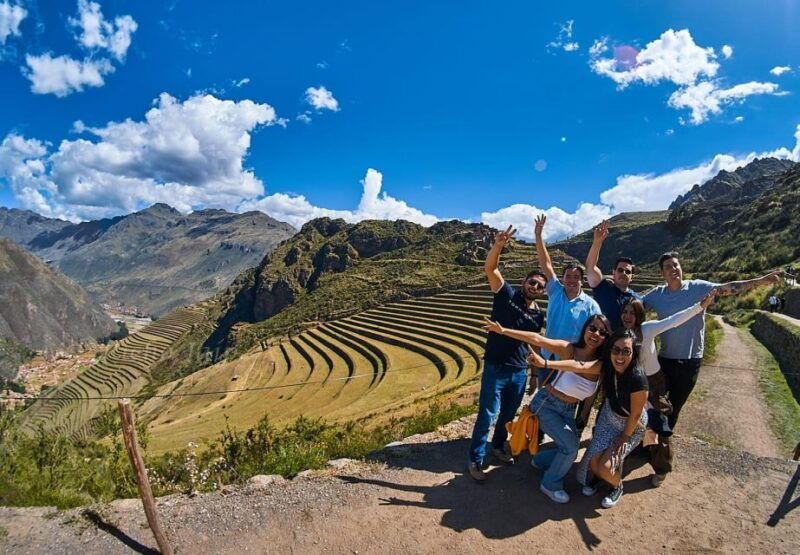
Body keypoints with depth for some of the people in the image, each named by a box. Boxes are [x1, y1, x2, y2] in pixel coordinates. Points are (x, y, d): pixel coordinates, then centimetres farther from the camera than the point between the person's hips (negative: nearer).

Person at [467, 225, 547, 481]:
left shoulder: (539, 315, 5)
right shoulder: (507, 294, -9)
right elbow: (490, 268, -24)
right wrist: (498, 246, -41)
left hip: (520, 372, 5)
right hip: (495, 368, -5)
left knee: (509, 413, 19)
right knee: (487, 415, 0)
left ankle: (498, 446, 42)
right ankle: (475, 460, 14)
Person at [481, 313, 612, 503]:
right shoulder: (569, 349, -23)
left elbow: (591, 396, 1)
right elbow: (537, 339, -34)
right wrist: (503, 330, -41)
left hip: (569, 410, 6)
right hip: (546, 403, -5)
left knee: (570, 449, 13)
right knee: (570, 446, -11)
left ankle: (540, 460, 45)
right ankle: (551, 485, 16)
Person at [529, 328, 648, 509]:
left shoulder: (637, 379, -35)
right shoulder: (606, 365, -22)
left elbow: (635, 414, -23)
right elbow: (579, 366, -32)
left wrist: (625, 437, -10)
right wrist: (545, 363, -42)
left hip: (632, 426, -4)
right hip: (608, 418, 4)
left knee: (606, 467, -9)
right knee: (594, 461, 1)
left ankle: (617, 487, 26)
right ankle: (594, 476, 37)